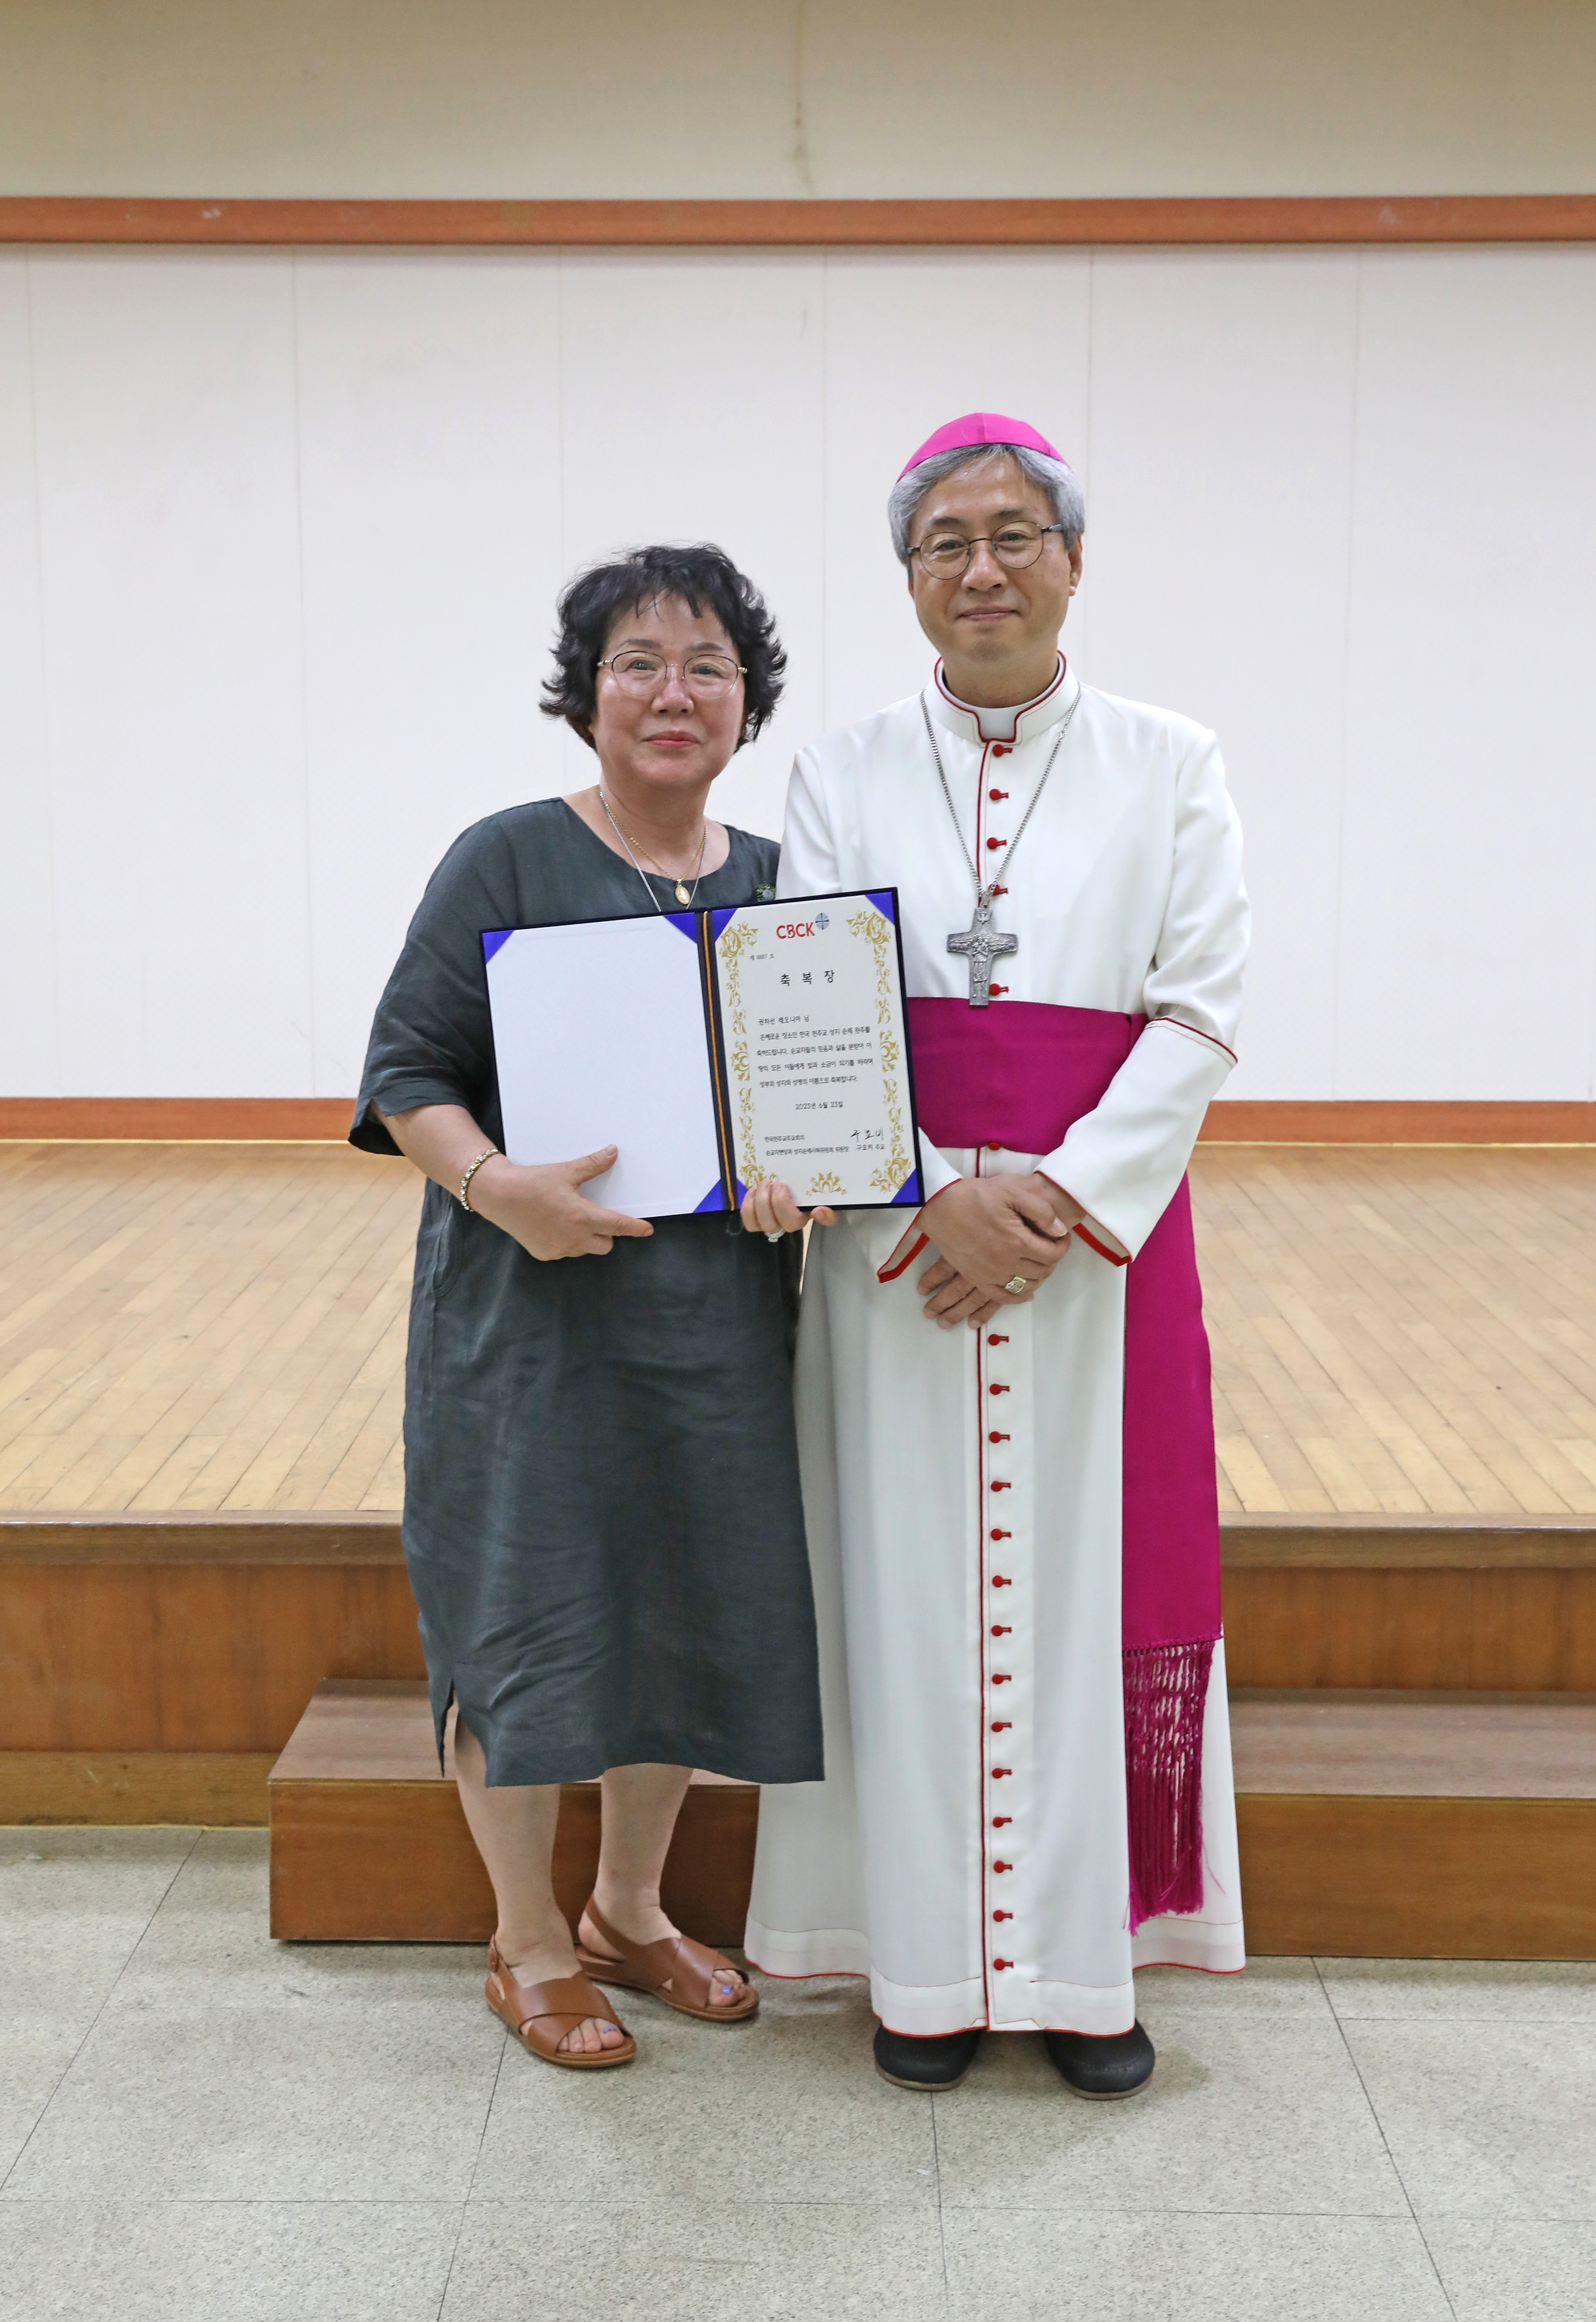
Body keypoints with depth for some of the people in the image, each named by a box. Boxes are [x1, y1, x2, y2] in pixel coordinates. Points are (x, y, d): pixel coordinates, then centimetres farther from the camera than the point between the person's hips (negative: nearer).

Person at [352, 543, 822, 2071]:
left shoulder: (775, 884, 9)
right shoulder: (507, 864, -5)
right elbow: (408, 1072, -7)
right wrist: (496, 1184, -24)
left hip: (716, 1317, 5)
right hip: (535, 1311, -4)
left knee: (688, 1612, 12)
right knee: (535, 1612, 3)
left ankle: (629, 1910, 34)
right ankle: (528, 1941, 24)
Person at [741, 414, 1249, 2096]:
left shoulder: (1167, 767, 5)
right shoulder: (844, 774, 6)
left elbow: (1199, 1016, -3)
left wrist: (1054, 1198, -15)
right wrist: (933, 1198, -17)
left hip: (1103, 1233, 0)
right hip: (895, 1240, 0)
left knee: (1088, 1582, 5)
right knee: (914, 1585, 4)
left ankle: (1084, 1958, 21)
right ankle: (928, 1961, 19)